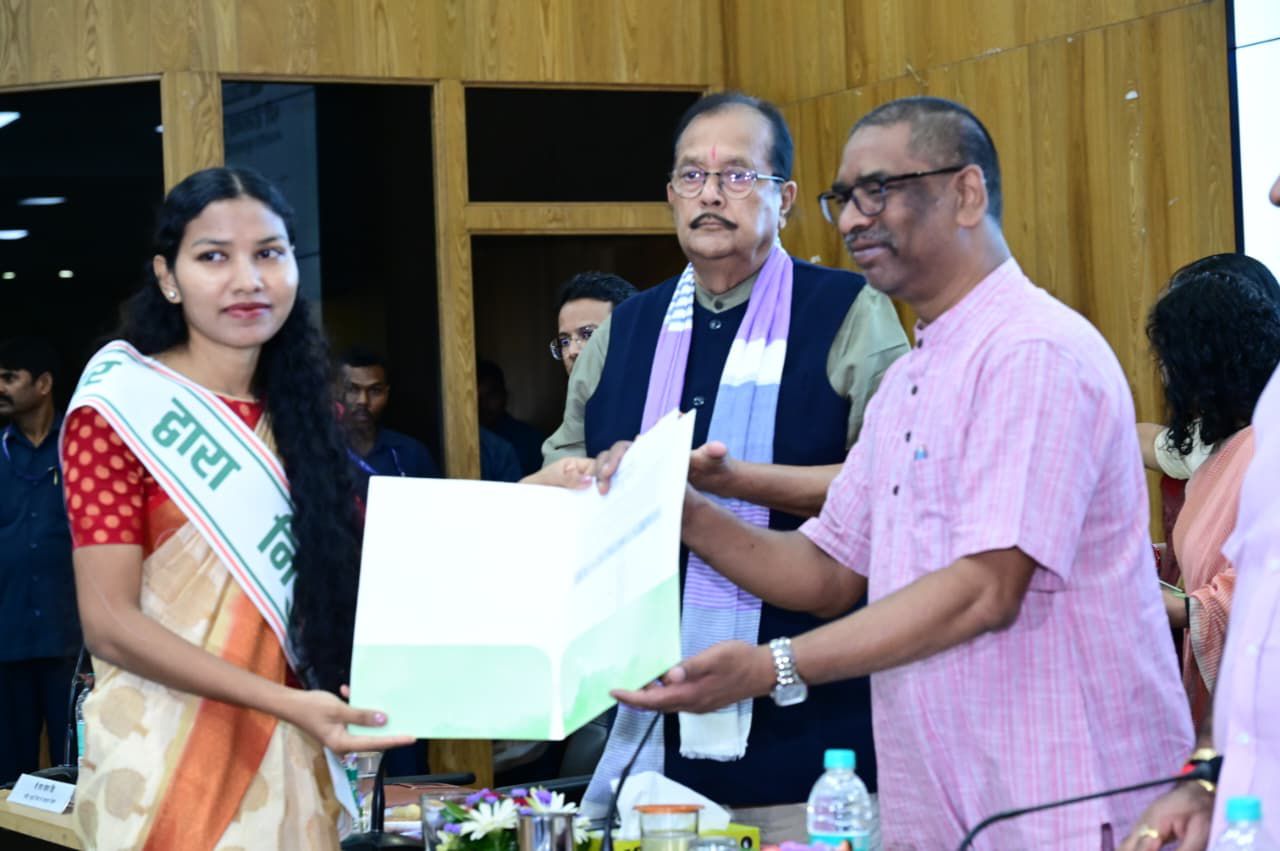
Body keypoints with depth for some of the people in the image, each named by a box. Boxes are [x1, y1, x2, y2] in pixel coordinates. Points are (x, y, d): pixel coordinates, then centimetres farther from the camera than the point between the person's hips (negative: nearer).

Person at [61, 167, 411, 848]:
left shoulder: (303, 411, 9)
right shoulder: (119, 409, -9)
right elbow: (109, 624, -14)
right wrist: (288, 704, -24)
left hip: (290, 757, 6)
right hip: (166, 760, -5)